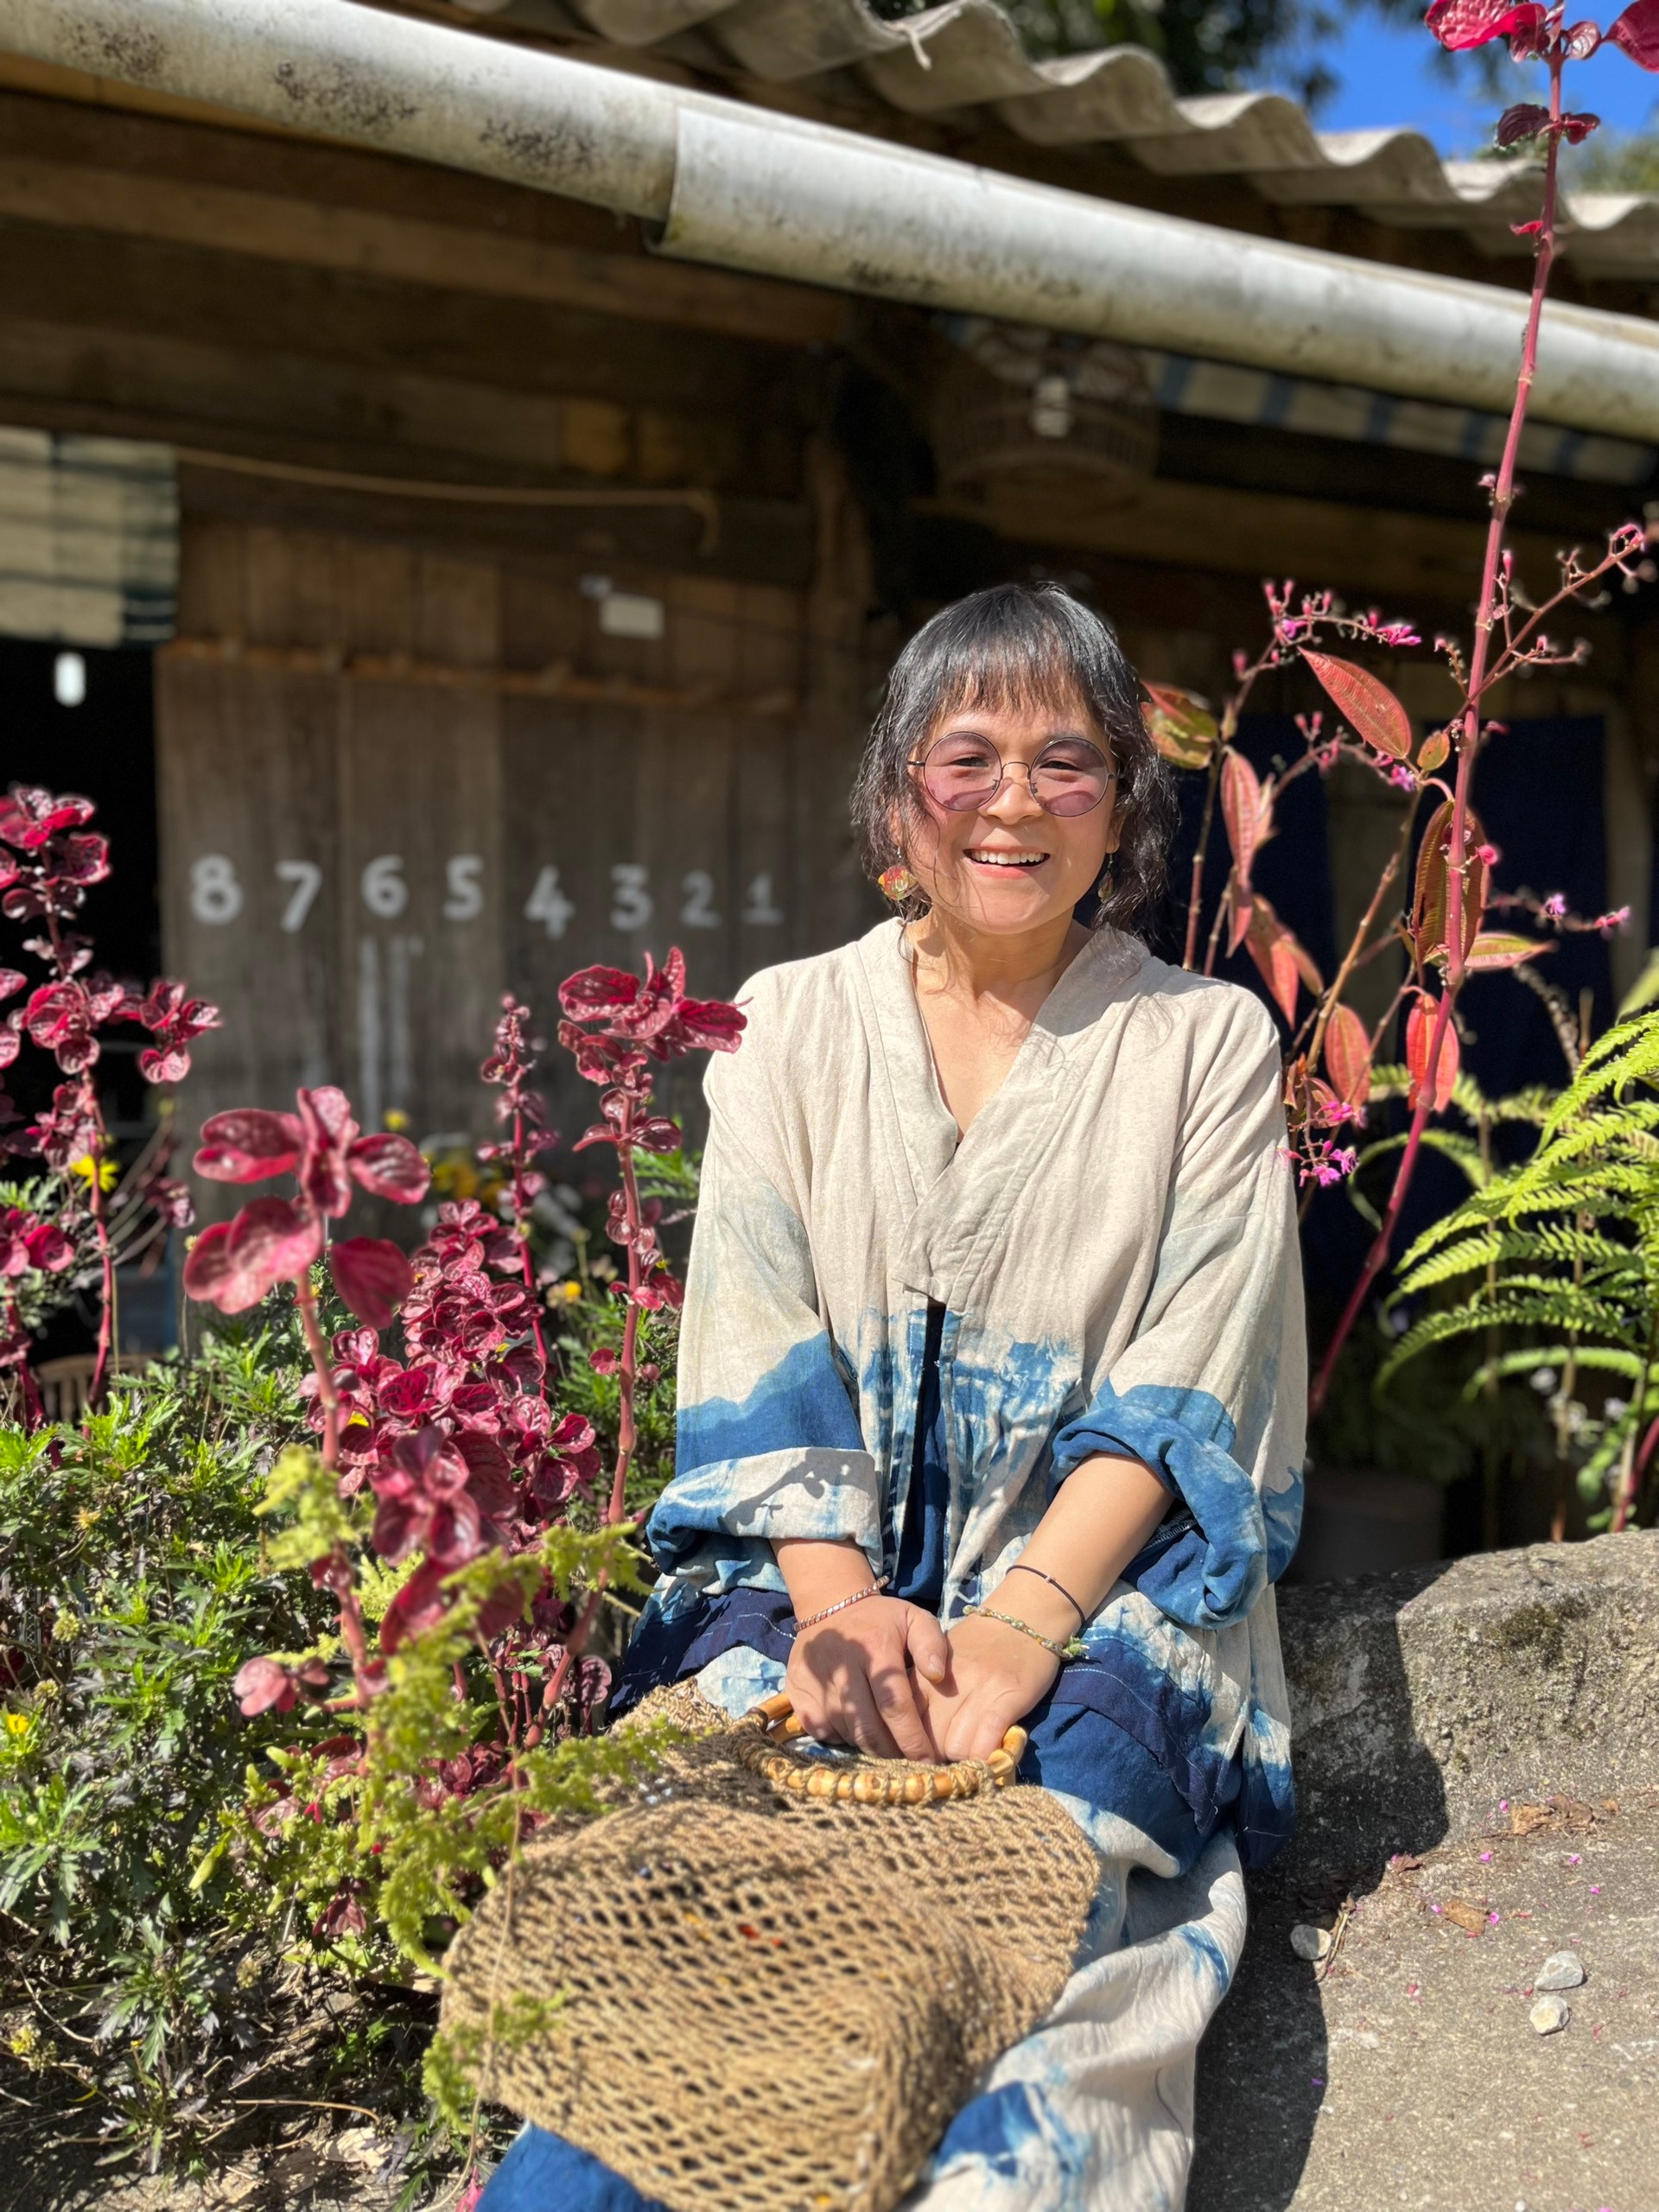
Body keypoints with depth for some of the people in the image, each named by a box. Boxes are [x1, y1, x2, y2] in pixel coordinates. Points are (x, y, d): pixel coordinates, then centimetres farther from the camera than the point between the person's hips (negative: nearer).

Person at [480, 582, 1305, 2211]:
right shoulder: (791, 1025, 12)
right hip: (827, 1562, 2)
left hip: (1107, 1572, -1)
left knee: (1066, 1775, -32)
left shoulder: (1206, 1043, 8)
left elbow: (1188, 1388, -2)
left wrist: (1023, 1622, -17)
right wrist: (837, 1597, -14)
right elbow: (756, 1348, 3)